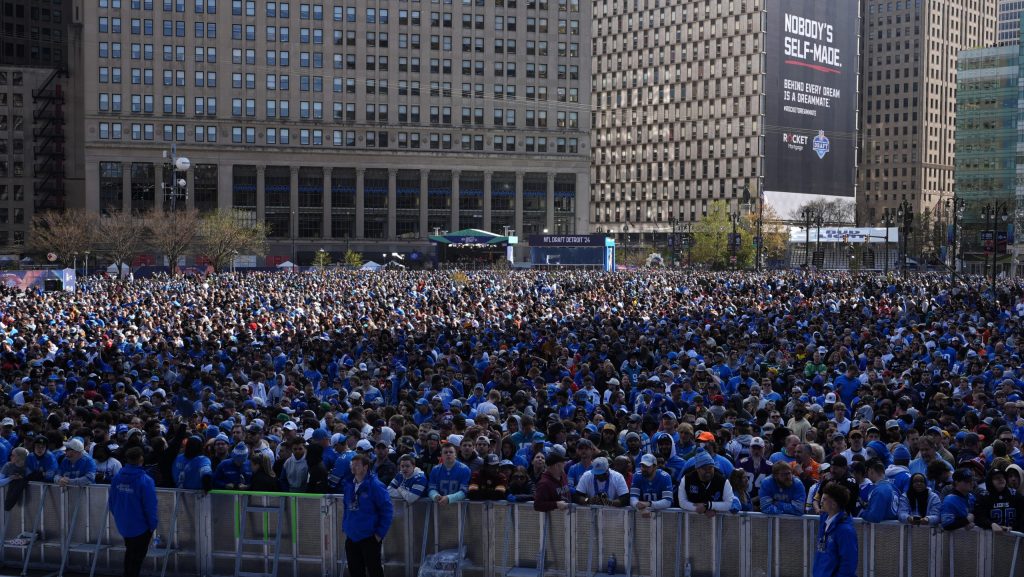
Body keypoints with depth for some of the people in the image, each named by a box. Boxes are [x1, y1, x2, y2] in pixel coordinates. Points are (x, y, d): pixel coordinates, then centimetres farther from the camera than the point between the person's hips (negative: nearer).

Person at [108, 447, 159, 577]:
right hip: (140, 526, -5)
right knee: (137, 557, 11)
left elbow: (111, 502, 5)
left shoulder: (116, 478, -7)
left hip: (122, 524, 5)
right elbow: (150, 506, -21)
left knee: (130, 553, 26)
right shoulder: (145, 481, -24)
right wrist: (153, 524, -6)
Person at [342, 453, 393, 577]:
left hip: (369, 538, -6)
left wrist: (380, 533, -13)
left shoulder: (375, 485, -13)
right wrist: (345, 527, 13)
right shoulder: (349, 485, 7)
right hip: (351, 537, 6)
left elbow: (387, 510, -12)